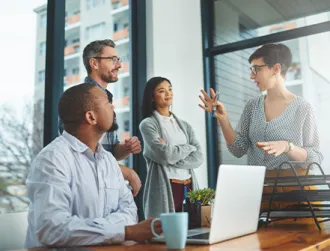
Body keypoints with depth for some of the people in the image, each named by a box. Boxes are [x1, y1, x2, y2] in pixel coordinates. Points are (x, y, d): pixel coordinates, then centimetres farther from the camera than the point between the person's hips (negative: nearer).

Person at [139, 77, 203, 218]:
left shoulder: (184, 126, 13)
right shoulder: (148, 124, -2)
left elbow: (198, 158, 1)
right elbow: (166, 155, -15)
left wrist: (171, 158, -12)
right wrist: (189, 147, 1)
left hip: (189, 188, 5)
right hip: (164, 189, -5)